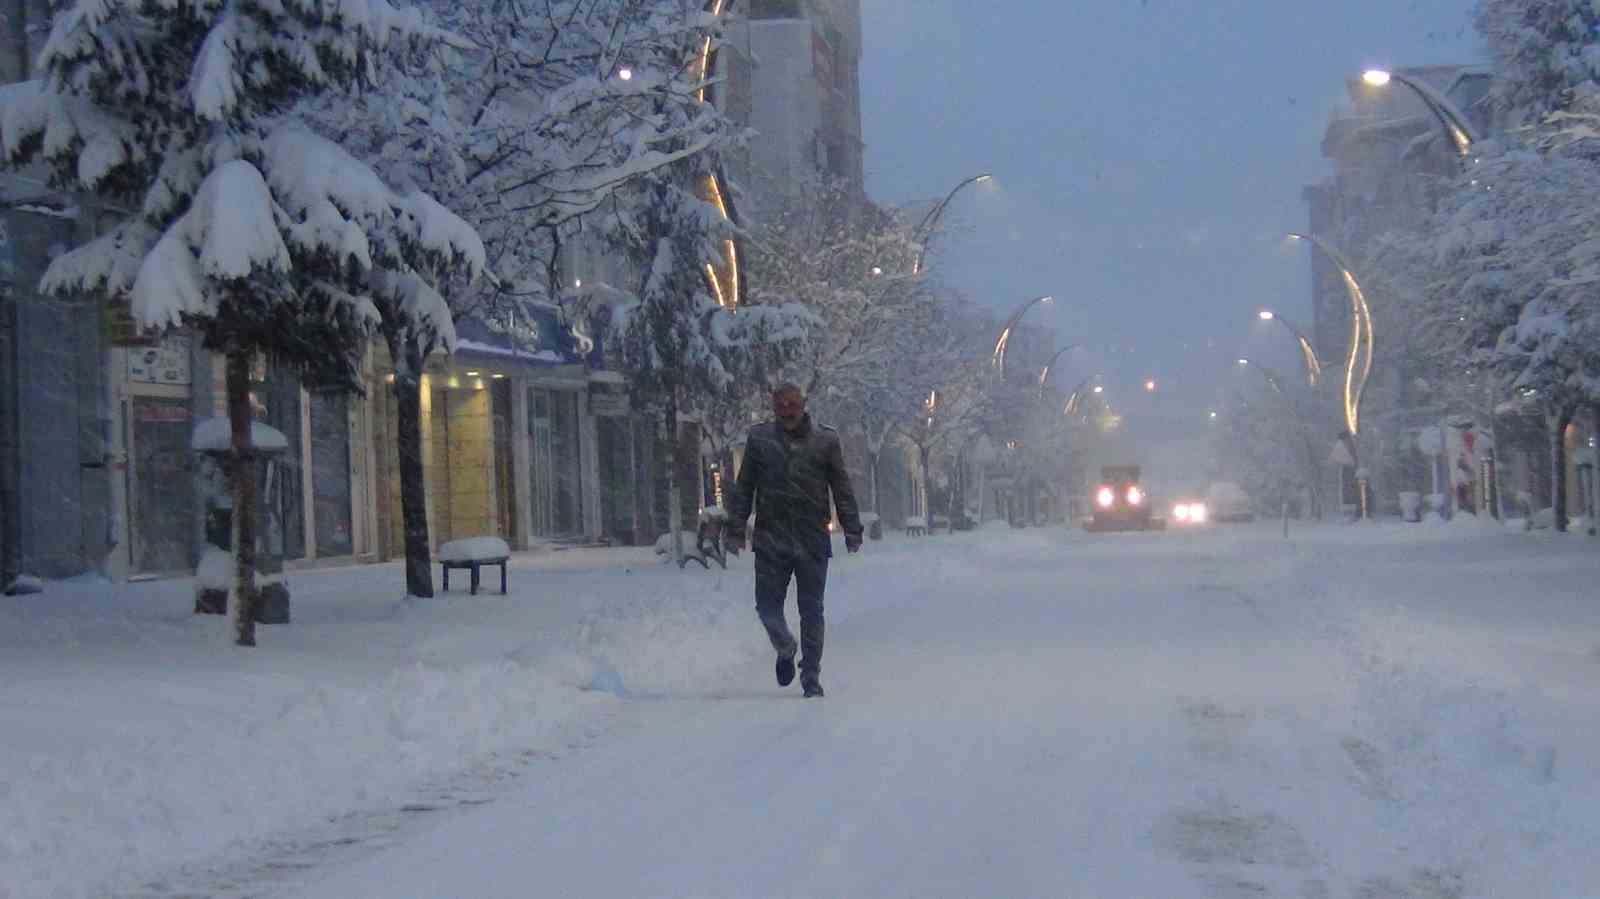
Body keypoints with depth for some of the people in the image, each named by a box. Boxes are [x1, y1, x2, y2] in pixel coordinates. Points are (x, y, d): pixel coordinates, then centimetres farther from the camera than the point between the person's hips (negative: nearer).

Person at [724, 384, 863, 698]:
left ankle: (811, 678, 13)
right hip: (770, 539, 1)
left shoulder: (825, 440, 2)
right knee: (767, 606, 2)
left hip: (813, 542, -1)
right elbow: (744, 487, 8)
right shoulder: (759, 438, 4)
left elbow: (842, 489, 5)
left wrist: (852, 529, 0)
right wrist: (736, 527, 3)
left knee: (811, 612, 3)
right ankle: (785, 649, 33)